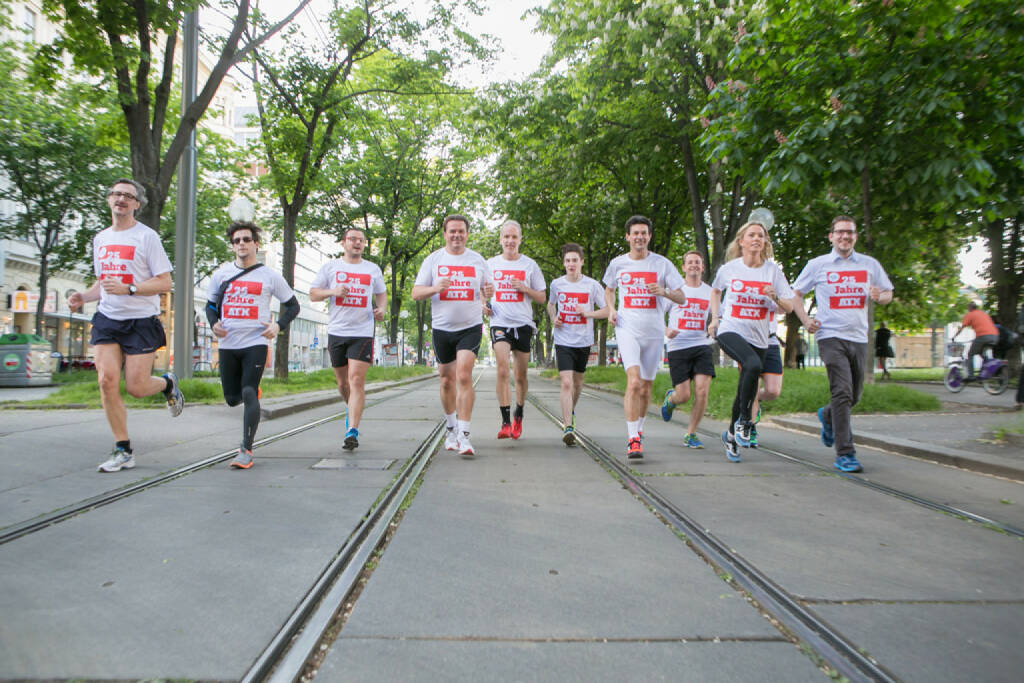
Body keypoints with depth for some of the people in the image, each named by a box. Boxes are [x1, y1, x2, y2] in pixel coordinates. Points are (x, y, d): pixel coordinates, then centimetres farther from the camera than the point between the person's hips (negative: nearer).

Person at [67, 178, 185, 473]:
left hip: (142, 321, -5)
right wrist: (83, 296, 5)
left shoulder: (147, 236, -5)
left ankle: (167, 383, 31)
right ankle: (123, 451, 3)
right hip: (107, 319, 5)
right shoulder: (100, 239, 14)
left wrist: (128, 289, -22)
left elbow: (165, 283, -10)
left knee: (136, 387, -6)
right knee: (107, 380, -8)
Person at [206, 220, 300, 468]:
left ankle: (246, 450, -7)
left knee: (248, 395, -14)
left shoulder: (270, 276, 2)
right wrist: (214, 324, -2)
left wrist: (278, 325, -8)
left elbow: (293, 305, 9)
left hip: (256, 343, -3)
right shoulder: (221, 274, 9)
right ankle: (253, 392, 45)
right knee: (232, 398, 8)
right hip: (227, 345, 3)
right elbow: (211, 304, 19)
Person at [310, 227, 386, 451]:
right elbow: (313, 294, 9)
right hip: (336, 332, 2)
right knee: (343, 383, 12)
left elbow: (381, 294, 21)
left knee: (356, 380, -13)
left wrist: (381, 309, -1)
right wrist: (333, 291, -10)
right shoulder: (330, 267, 8)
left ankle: (352, 431, -14)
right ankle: (352, 409, 42)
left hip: (363, 333, -1)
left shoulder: (373, 269, 11)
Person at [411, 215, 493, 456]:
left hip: (470, 327, -1)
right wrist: (435, 288, -18)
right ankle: (451, 427, 30)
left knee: (464, 376, -16)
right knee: (447, 381, 10)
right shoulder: (433, 260, 5)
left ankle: (463, 435, -13)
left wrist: (489, 292, -11)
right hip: (442, 328, 2)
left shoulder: (477, 260, 6)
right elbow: (416, 293, 3)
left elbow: (487, 289, 14)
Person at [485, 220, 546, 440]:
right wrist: (483, 305, 1)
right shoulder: (490, 264, 8)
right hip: (499, 323, 0)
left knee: (521, 376, 7)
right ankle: (505, 422, -15)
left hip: (523, 324, 0)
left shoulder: (530, 265, 5)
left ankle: (518, 417, 27)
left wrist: (524, 288, -10)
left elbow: (541, 298, 7)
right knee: (503, 370, -17)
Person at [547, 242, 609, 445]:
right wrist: (553, 318, 1)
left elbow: (608, 309, 0)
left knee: (577, 381, 17)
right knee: (566, 382, -15)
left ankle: (570, 412, 45)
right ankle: (568, 427, -15)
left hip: (583, 341, 1)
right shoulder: (556, 284, 1)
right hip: (563, 340, -1)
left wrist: (588, 313, -16)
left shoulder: (592, 285, -4)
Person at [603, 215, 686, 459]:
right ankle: (633, 439, -17)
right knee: (633, 382, -19)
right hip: (627, 329, -1)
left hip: (654, 331, 1)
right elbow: (609, 290, 24)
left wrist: (664, 291, -17)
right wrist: (611, 309, 4)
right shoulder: (617, 263, 5)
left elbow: (682, 298, 3)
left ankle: (638, 429, 32)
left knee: (645, 388, 9)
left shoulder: (662, 263, 1)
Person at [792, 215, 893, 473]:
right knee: (842, 393, -14)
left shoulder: (870, 265, 10)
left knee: (854, 396, 12)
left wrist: (879, 296, -7)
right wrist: (806, 322, -4)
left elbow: (888, 294, 18)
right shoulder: (818, 265, 3)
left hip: (858, 337, 4)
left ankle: (827, 415, 45)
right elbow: (796, 293, 10)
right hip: (830, 336, -4)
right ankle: (844, 454, -9)